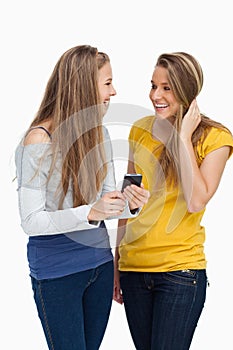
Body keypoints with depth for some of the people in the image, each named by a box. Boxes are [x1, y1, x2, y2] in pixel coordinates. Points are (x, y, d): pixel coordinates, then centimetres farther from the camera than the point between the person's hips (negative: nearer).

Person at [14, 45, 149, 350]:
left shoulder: (99, 134, 4)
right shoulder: (38, 140, -18)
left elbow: (105, 201, 9)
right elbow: (30, 221, -19)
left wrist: (128, 204, -14)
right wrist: (89, 213, -31)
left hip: (99, 264, 7)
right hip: (57, 272, -6)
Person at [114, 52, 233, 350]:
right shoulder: (140, 130, 7)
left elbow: (196, 201, -18)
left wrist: (184, 136, -15)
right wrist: (116, 259, 14)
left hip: (180, 270, -4)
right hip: (133, 268, 4)